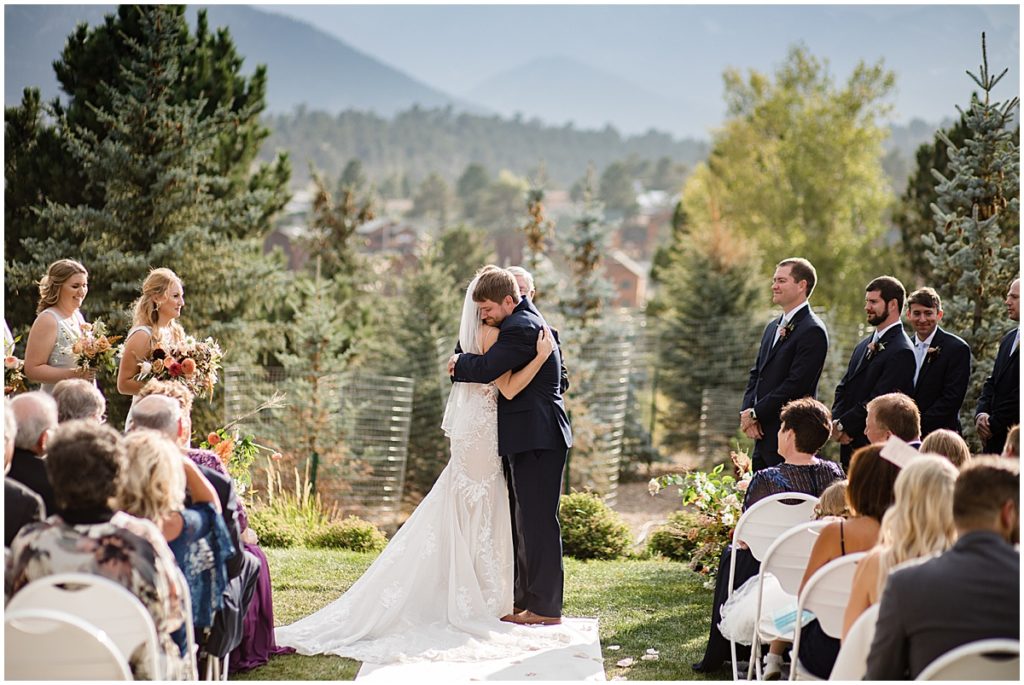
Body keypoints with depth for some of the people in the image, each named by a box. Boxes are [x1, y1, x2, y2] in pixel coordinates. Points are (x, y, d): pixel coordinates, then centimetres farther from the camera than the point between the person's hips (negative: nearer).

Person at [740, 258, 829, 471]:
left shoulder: (812, 331, -12)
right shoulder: (773, 327, 18)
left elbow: (796, 384, -18)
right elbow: (756, 374, 18)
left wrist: (755, 414, -12)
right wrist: (747, 412, 1)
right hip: (762, 434, 9)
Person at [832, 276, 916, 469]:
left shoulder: (901, 352, -12)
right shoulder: (863, 346, 17)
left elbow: (878, 399, -18)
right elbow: (843, 388, 16)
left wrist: (843, 425, -11)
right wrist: (836, 422, -3)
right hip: (850, 447, 8)